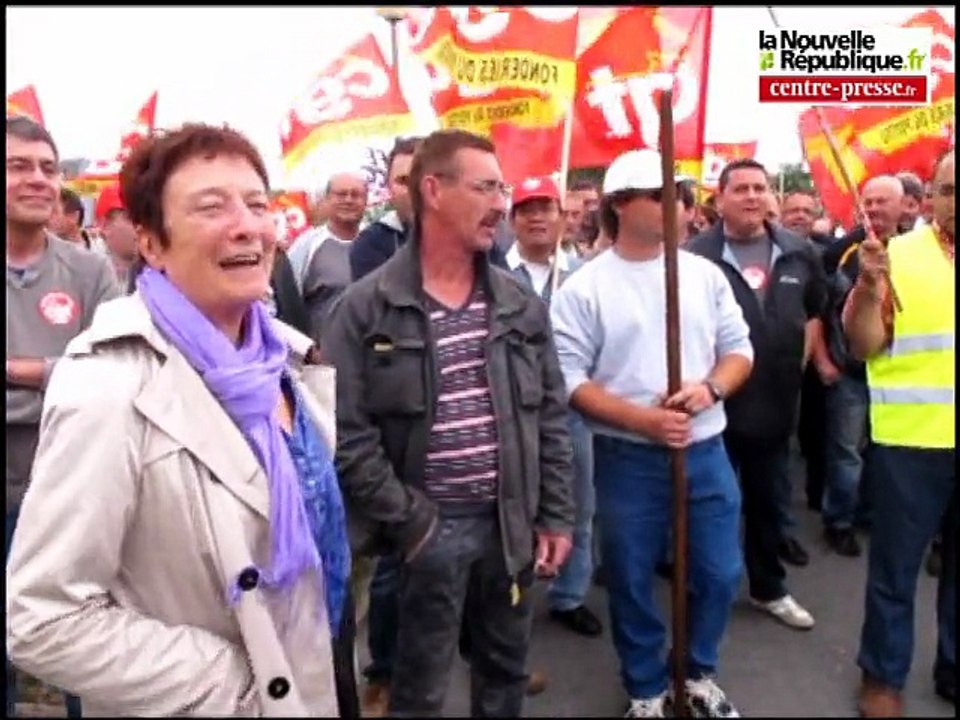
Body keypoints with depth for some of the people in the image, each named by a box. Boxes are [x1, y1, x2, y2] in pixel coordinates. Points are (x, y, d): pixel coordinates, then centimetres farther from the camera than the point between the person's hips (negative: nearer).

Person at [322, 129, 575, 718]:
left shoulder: (520, 303, 4)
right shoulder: (367, 307, -10)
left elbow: (552, 416, 6)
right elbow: (348, 432, -12)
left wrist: (556, 516, 3)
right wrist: (408, 521, -12)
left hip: (512, 521, 4)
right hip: (430, 527, -4)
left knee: (506, 672, 21)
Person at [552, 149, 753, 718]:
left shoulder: (704, 272, 5)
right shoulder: (584, 287, -7)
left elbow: (740, 349, 8)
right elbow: (569, 378, -12)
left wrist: (711, 387, -12)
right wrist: (642, 419, -20)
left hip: (705, 451, 4)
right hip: (627, 459, -3)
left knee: (720, 574, 13)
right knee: (631, 582, 11)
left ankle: (699, 673, 40)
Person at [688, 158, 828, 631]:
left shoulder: (799, 253, 3)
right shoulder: (695, 256, -13)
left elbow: (816, 311, 18)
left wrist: (800, 362, 11)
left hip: (775, 402, 5)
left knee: (769, 502, 18)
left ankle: (769, 589, 36)